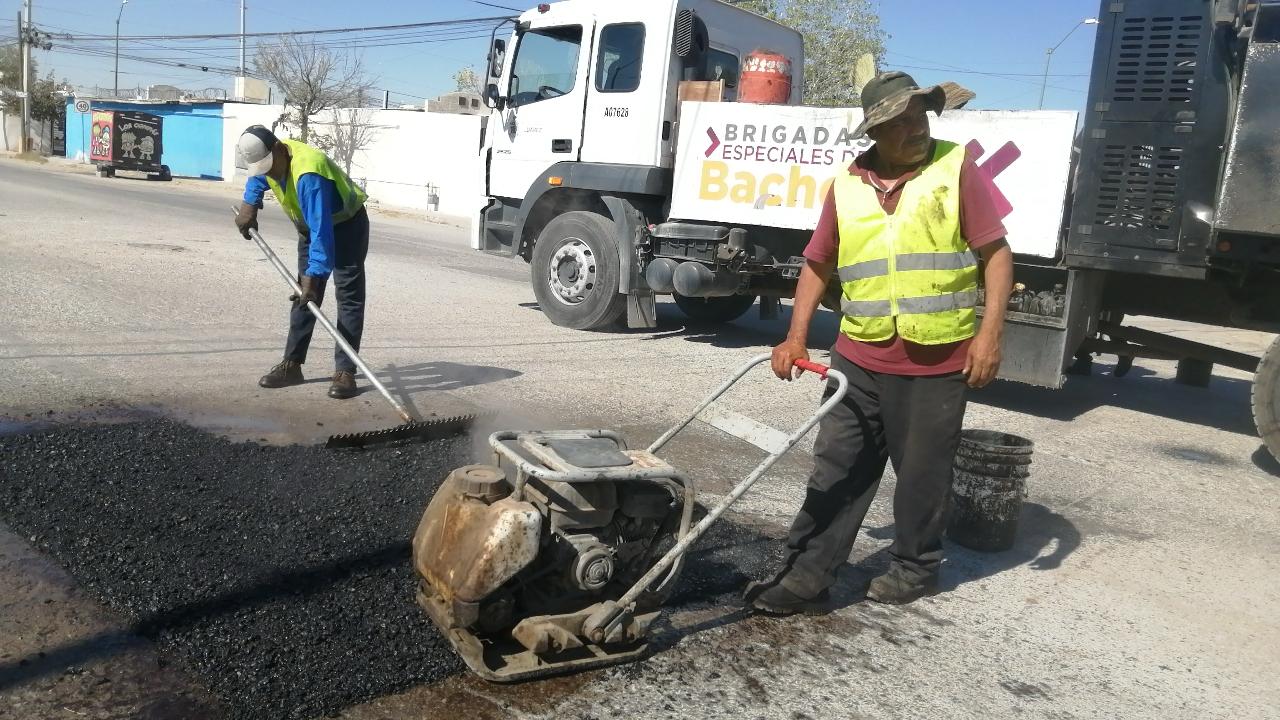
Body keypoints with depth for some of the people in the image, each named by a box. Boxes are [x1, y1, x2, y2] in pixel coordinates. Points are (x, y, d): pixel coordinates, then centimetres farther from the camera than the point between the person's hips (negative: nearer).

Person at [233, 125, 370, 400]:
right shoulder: (271, 158, -10)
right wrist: (249, 205, 2)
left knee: (349, 297, -12)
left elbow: (322, 230, -41)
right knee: (303, 296, 6)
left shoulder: (308, 173, -38)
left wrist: (314, 274, -42)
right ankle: (292, 364, 10)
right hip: (311, 226, 9)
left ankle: (345, 371, -12)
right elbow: (257, 177, 18)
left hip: (346, 226, -9)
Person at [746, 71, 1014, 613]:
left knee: (922, 473, 10)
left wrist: (990, 332, -13)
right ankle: (806, 576, 13)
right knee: (835, 471, 5)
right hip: (858, 360, 3)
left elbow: (996, 253, -4)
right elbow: (818, 265, 13)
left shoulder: (958, 170, -2)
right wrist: (796, 337, 4)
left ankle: (916, 567, 31)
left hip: (937, 364, -3)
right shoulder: (847, 186, 6)